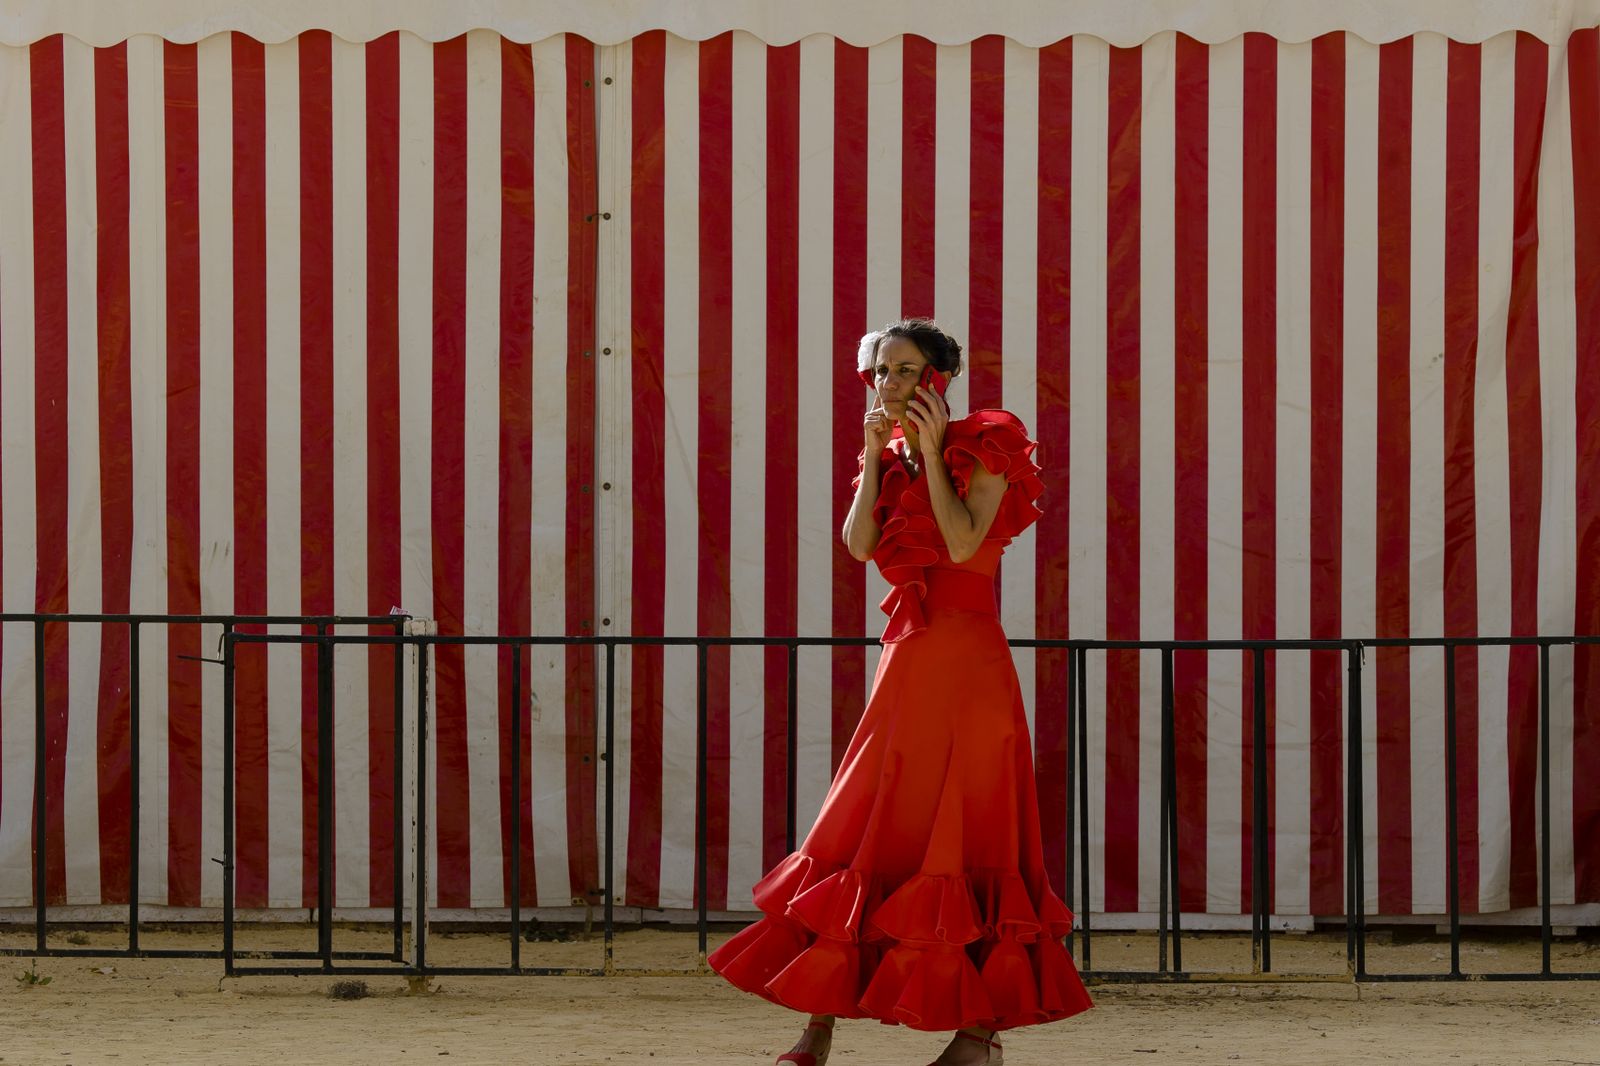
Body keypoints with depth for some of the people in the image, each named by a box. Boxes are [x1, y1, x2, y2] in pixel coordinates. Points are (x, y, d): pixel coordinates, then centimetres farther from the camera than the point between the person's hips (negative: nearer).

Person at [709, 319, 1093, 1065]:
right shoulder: (890, 458, 15)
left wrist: (931, 452, -12)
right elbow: (859, 543, -1)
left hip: (966, 662, -6)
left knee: (965, 834, -5)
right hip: (906, 660, 6)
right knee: (861, 834, 2)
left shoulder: (984, 449, -2)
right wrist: (877, 455, -4)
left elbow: (964, 541, -17)